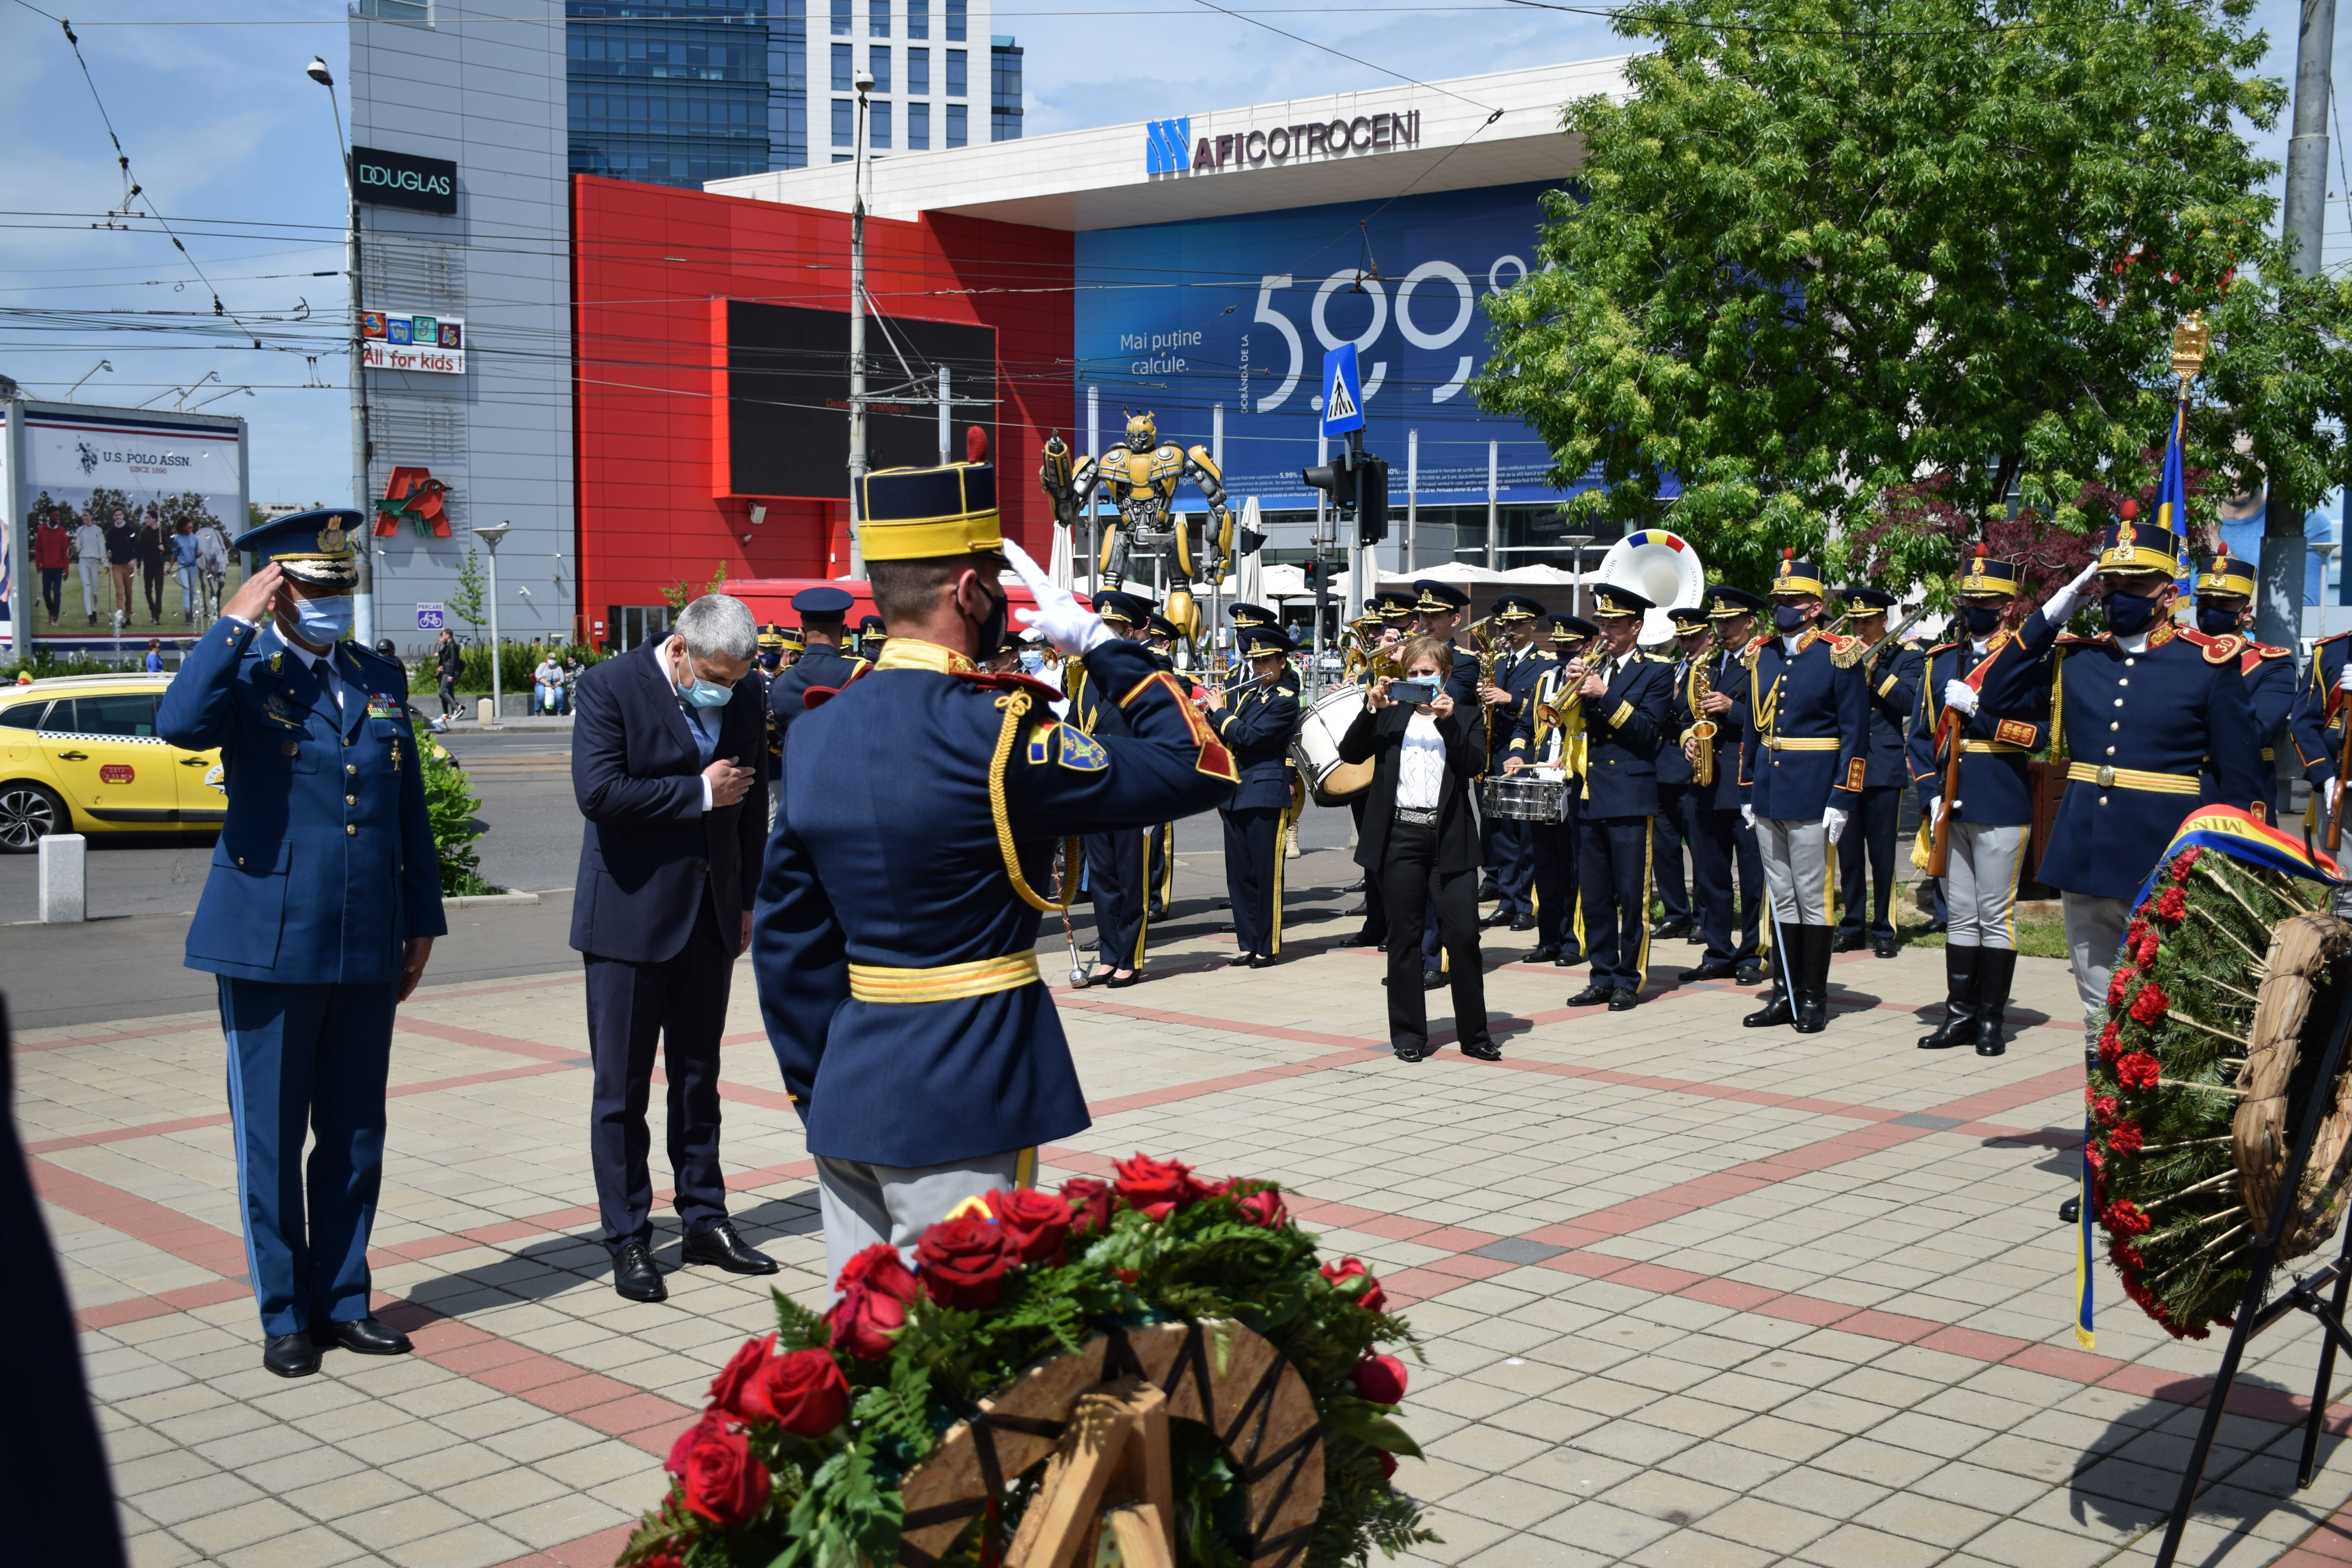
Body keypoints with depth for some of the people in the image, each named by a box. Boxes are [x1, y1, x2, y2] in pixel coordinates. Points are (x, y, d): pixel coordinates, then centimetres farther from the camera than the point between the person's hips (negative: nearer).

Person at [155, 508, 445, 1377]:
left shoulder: (382, 679, 11)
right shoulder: (243, 674, -3)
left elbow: (410, 808, 15)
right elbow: (179, 723, -27)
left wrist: (422, 922, 13)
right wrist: (237, 621, -21)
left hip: (367, 948, 4)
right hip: (269, 945, -4)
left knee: (355, 1137, 11)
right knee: (272, 1140, 5)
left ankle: (343, 1299, 23)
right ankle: (285, 1314, 17)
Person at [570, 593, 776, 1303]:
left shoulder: (744, 695, 3)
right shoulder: (610, 687, -12)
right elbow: (598, 791, -23)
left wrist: (748, 899, 11)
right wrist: (699, 792, -17)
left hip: (711, 916, 5)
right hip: (630, 915, -5)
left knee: (699, 1077, 13)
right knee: (622, 1087, 2)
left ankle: (705, 1222, 22)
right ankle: (628, 1239, 11)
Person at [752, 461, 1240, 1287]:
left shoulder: (815, 733, 5)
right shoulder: (992, 733, -17)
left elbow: (786, 938, 10)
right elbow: (1198, 769, -12)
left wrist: (816, 1092, 18)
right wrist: (1101, 645, -3)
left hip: (848, 1096, 7)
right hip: (961, 1105, -7)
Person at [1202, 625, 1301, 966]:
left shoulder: (1286, 701, -8)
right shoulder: (1246, 696, 16)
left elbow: (1248, 736, -18)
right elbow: (1224, 741, 19)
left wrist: (1219, 711, -7)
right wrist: (1205, 713, 4)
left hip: (1266, 794, -7)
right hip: (1236, 795, 7)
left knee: (1266, 874, -2)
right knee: (1239, 874, 8)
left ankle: (1268, 947, 4)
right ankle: (1248, 944, 15)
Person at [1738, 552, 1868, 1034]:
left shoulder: (1838, 656, -7)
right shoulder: (1762, 656, 10)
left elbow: (1854, 733, -8)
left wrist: (1842, 801, -13)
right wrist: (1748, 791, 13)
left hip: (1812, 795, -6)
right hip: (1768, 794, 6)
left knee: (1813, 898, 0)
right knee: (1780, 897, 11)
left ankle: (1814, 999, 8)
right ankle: (1784, 994, 17)